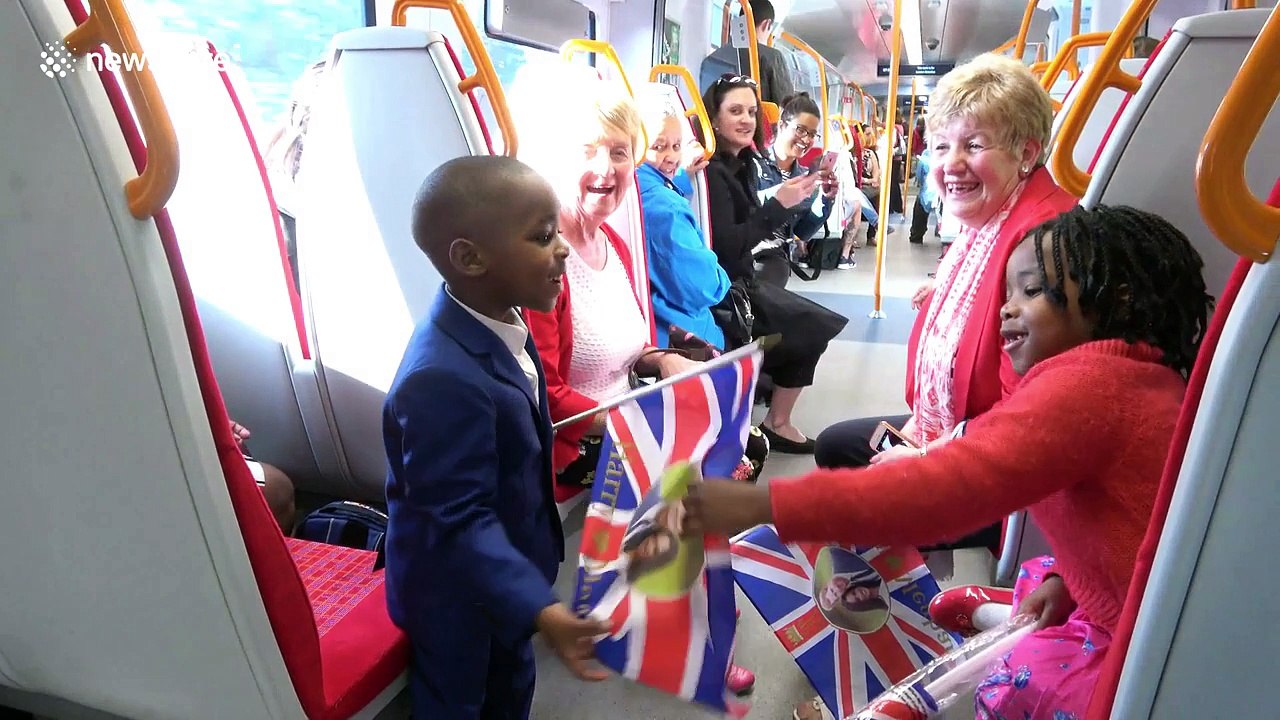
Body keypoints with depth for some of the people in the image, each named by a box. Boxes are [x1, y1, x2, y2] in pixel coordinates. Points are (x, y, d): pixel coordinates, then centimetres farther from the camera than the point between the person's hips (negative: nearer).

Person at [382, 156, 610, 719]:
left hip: (505, 568, 8)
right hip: (456, 595, -8)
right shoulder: (443, 378, -39)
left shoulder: (496, 322, -8)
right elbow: (457, 523, -35)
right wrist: (540, 609, -41)